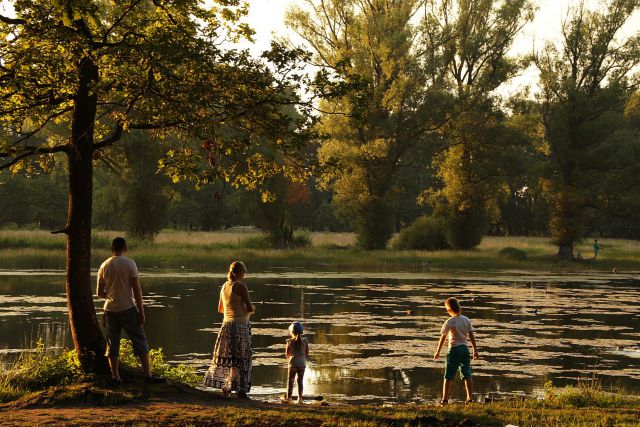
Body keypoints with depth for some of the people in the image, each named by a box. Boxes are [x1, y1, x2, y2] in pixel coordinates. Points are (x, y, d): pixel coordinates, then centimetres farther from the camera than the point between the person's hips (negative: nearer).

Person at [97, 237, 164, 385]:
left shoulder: (104, 266, 3)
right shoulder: (129, 264, -8)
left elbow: (100, 292, 8)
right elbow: (137, 289, -10)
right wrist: (141, 311, -6)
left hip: (110, 310, 4)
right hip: (128, 308, -3)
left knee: (113, 344, 9)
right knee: (140, 342, 3)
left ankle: (115, 377, 8)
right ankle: (148, 375, 1)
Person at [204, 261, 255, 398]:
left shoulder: (224, 286, 9)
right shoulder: (240, 286, -12)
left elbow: (220, 309, 18)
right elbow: (250, 308, -14)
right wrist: (252, 309, 8)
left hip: (226, 325, 7)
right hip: (240, 325, -7)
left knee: (226, 356, 11)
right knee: (241, 358, -2)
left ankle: (225, 389, 13)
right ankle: (241, 390, -3)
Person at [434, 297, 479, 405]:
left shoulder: (449, 322, -11)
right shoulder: (466, 320, 3)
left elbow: (442, 338, -5)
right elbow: (471, 336, 5)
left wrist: (438, 352, 4)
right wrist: (475, 350, 12)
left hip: (454, 349, -5)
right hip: (465, 348, 5)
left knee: (448, 376, 2)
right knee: (467, 375, 9)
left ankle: (445, 399, 1)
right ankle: (470, 399, 7)